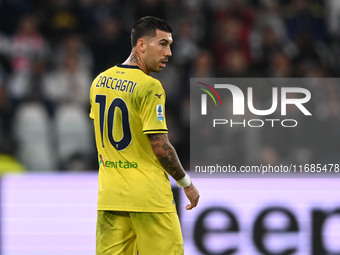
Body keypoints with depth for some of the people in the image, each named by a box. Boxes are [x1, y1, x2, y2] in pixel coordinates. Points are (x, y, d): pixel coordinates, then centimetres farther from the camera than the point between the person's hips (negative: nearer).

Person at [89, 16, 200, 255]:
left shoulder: (100, 82, 9)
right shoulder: (150, 87, -14)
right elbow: (160, 147, -15)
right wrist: (187, 183, -2)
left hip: (109, 195, 7)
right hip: (148, 197, -7)